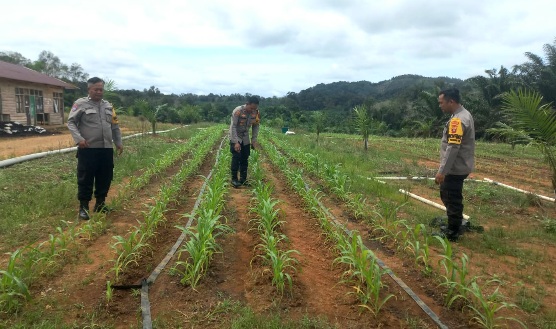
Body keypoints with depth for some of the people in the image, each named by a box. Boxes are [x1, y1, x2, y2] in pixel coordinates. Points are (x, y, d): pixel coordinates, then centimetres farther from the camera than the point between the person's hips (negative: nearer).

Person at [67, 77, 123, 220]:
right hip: (88, 149, -5)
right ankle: (83, 206, 12)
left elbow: (115, 126, 21)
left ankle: (100, 203, 25)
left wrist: (119, 142, 14)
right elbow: (71, 122, -4)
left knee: (105, 178, 11)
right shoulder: (81, 103, -1)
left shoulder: (108, 106, 16)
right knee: (86, 179, 1)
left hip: (106, 149, 5)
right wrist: (78, 138, -17)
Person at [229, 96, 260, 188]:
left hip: (245, 138, 5)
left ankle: (243, 179, 14)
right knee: (236, 157, -12)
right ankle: (234, 179, -2)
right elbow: (233, 127, -25)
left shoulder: (256, 112, -12)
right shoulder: (237, 111, -27)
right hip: (235, 137, -5)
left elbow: (256, 126, 0)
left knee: (245, 158, 4)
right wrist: (236, 142, -30)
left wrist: (254, 140, -7)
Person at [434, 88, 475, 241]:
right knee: (449, 197, 21)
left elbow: (452, 148, -28)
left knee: (452, 200, 1)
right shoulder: (463, 114, 11)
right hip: (458, 166, 10)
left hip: (455, 168, -10)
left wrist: (442, 171, -26)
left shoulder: (458, 120, -22)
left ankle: (452, 233, 13)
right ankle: (455, 227, 33)